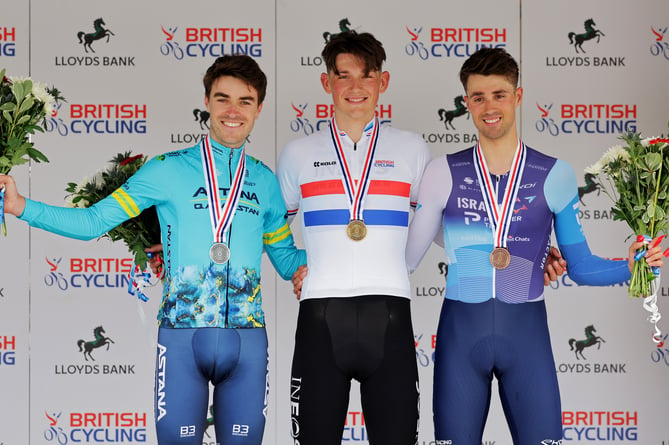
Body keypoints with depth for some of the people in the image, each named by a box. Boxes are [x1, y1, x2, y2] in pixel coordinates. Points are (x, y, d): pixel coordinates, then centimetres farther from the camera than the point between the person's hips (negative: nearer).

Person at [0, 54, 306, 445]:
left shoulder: (265, 180, 13)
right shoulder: (169, 171, 5)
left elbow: (287, 261, 21)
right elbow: (93, 221, 3)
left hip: (247, 339, 2)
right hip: (183, 338, -2)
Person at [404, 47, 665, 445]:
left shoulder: (554, 175, 4)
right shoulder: (444, 173, 3)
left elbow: (580, 265, 7)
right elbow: (408, 256, 4)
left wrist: (630, 266, -9)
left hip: (527, 333, 0)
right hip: (461, 330, 0)